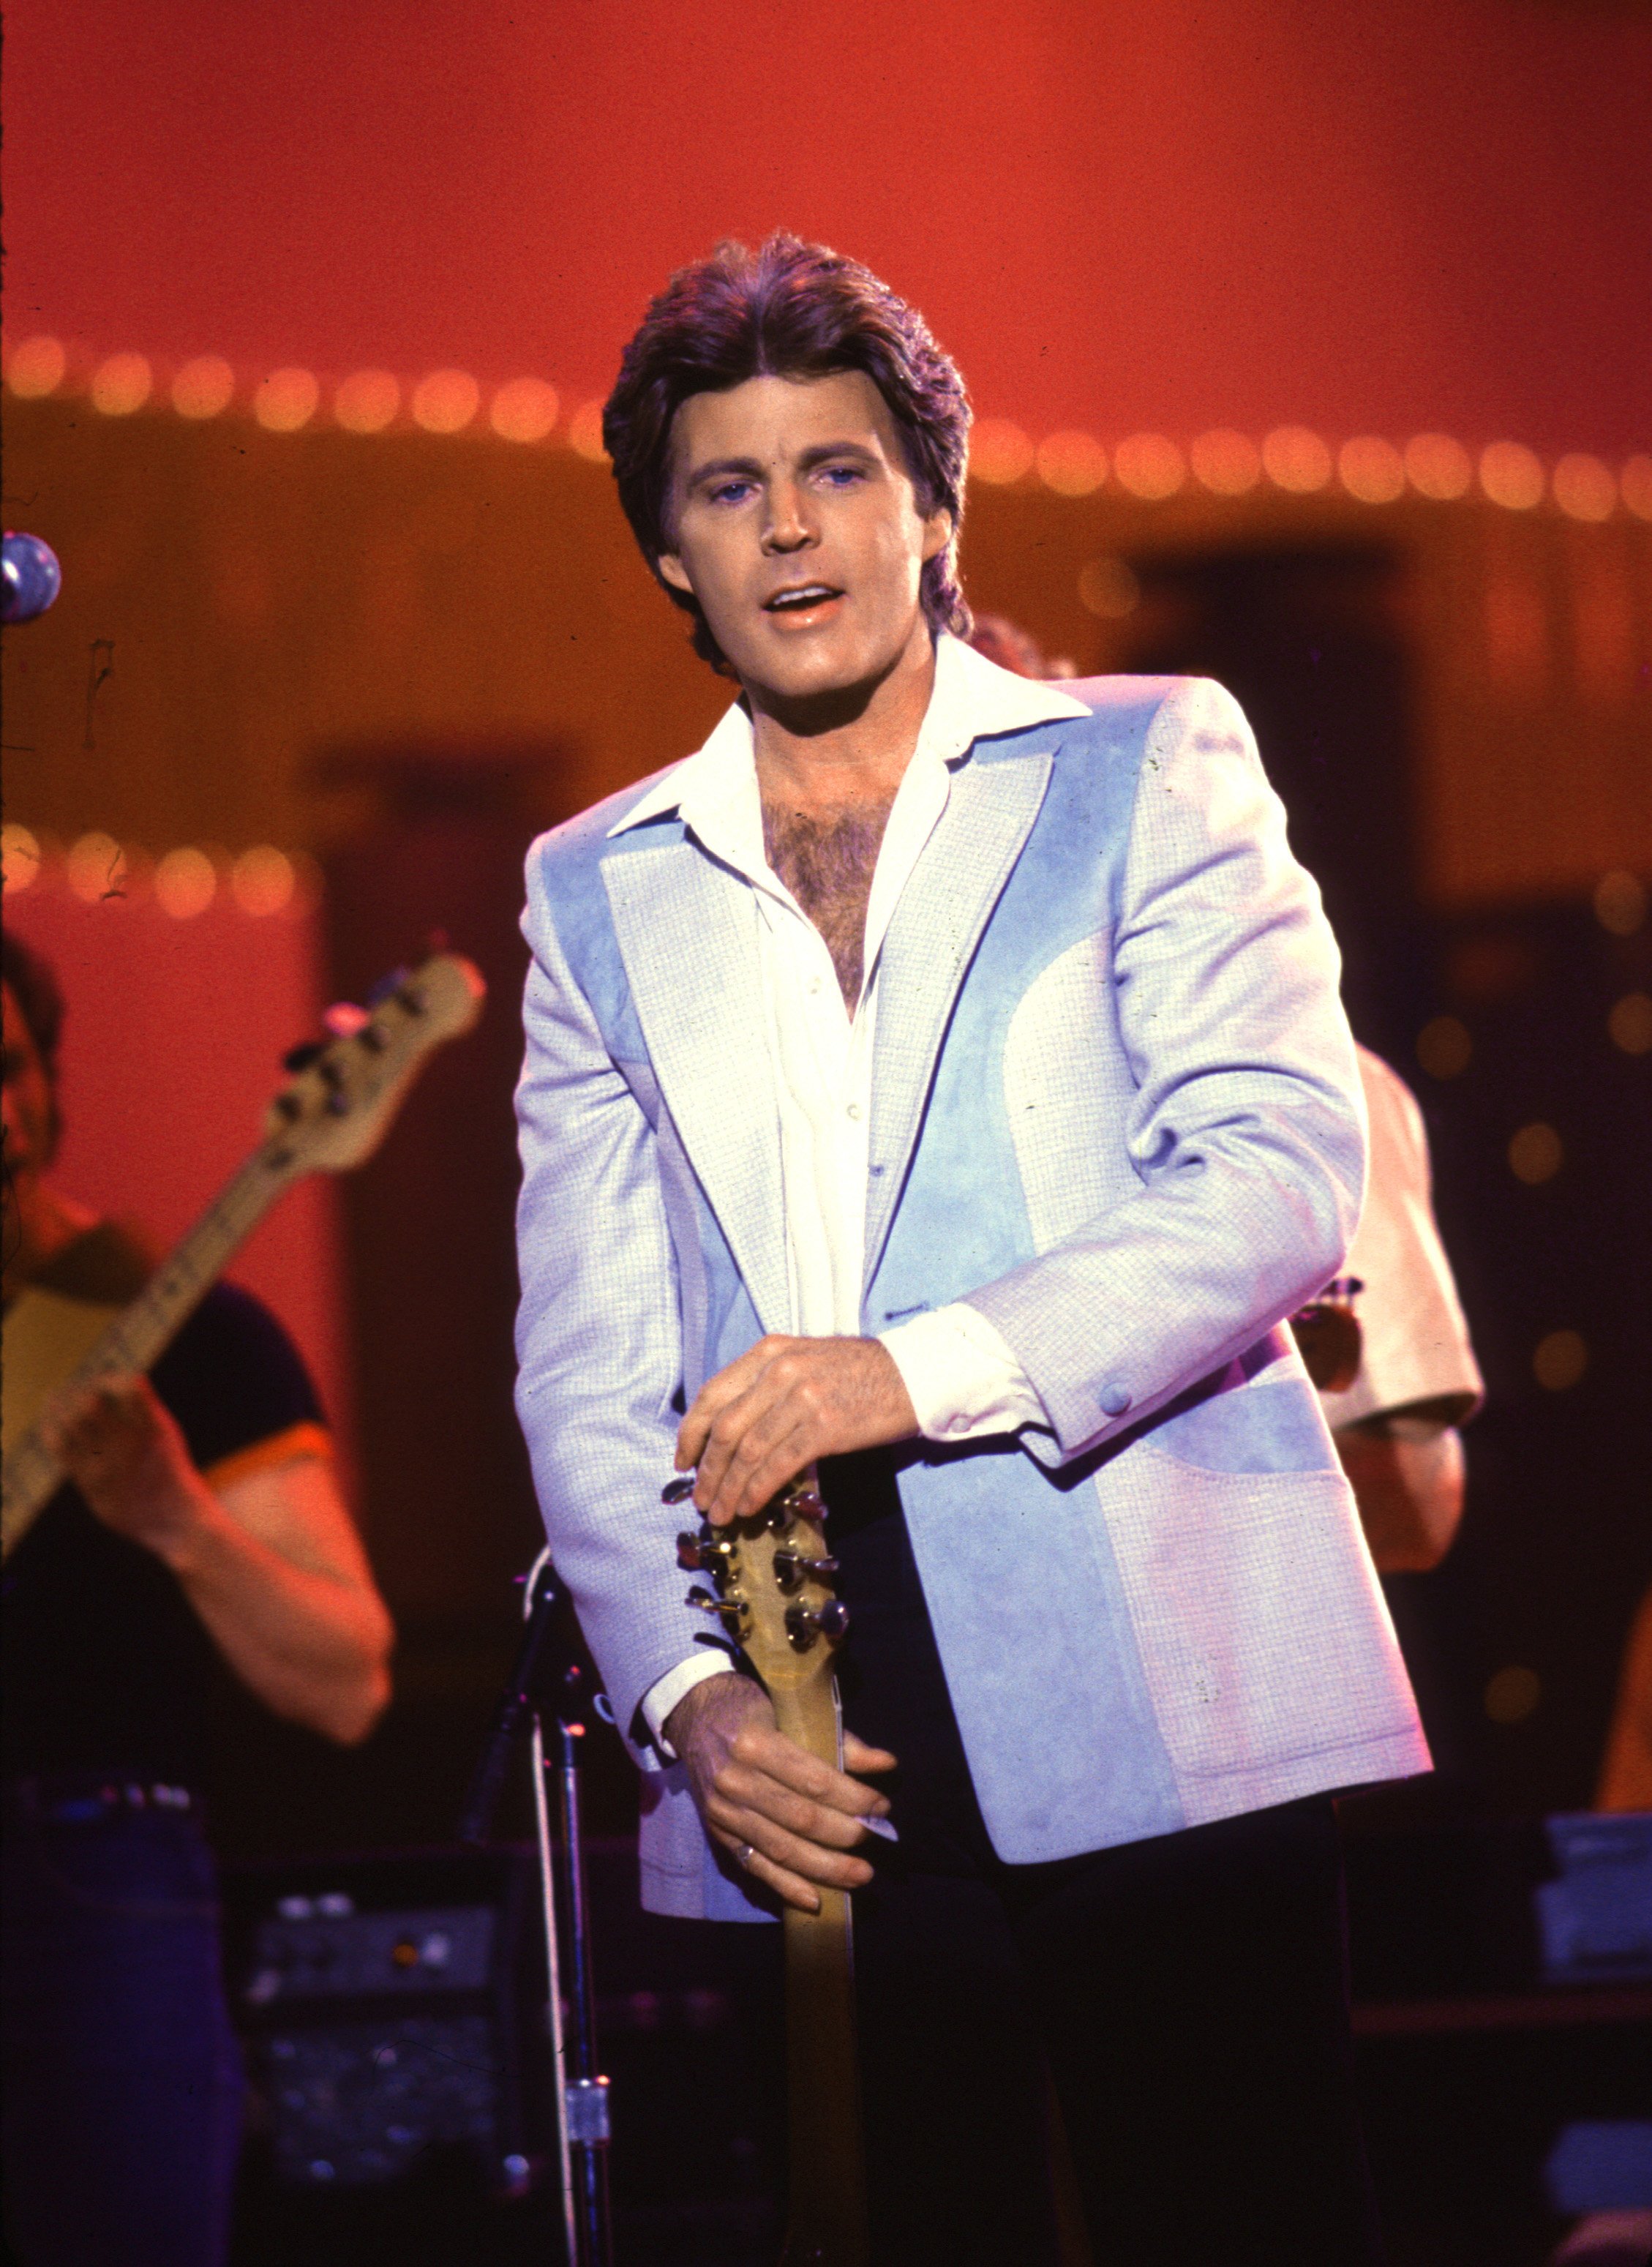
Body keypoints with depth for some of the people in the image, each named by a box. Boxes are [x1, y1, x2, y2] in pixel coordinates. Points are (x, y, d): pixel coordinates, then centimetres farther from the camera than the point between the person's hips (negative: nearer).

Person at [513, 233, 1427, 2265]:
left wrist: (925, 1368, -17)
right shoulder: (596, 891, 17)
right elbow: (585, 1359, 12)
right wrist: (685, 1691, -5)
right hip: (801, 1775, 2)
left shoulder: (1149, 765, 8)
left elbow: (1286, 1167, -5)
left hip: (1165, 1726, -2)